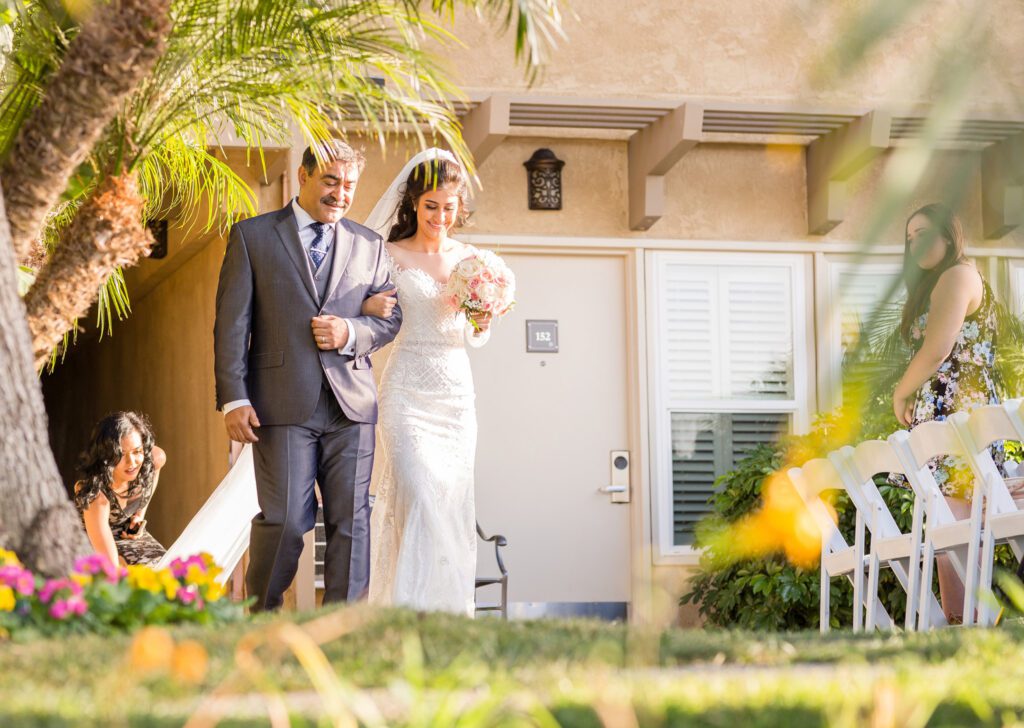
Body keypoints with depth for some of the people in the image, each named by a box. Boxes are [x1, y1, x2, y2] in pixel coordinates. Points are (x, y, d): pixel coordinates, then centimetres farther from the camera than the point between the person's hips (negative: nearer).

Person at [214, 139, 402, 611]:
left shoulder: (369, 245, 15)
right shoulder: (252, 236, 5)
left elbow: (391, 318, 16)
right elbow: (231, 323, 0)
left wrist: (351, 333, -7)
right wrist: (233, 398, -9)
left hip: (351, 404, 3)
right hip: (283, 404, -3)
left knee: (351, 519, 3)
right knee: (284, 519, -5)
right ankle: (263, 617, 12)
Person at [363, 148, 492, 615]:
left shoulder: (471, 259, 9)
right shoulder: (390, 256, -1)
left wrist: (481, 325, -7)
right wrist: (368, 307, -19)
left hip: (456, 391, 4)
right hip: (407, 390, -4)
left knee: (454, 503, 3)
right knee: (417, 496, -16)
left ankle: (449, 609, 11)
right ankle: (410, 608, -15)